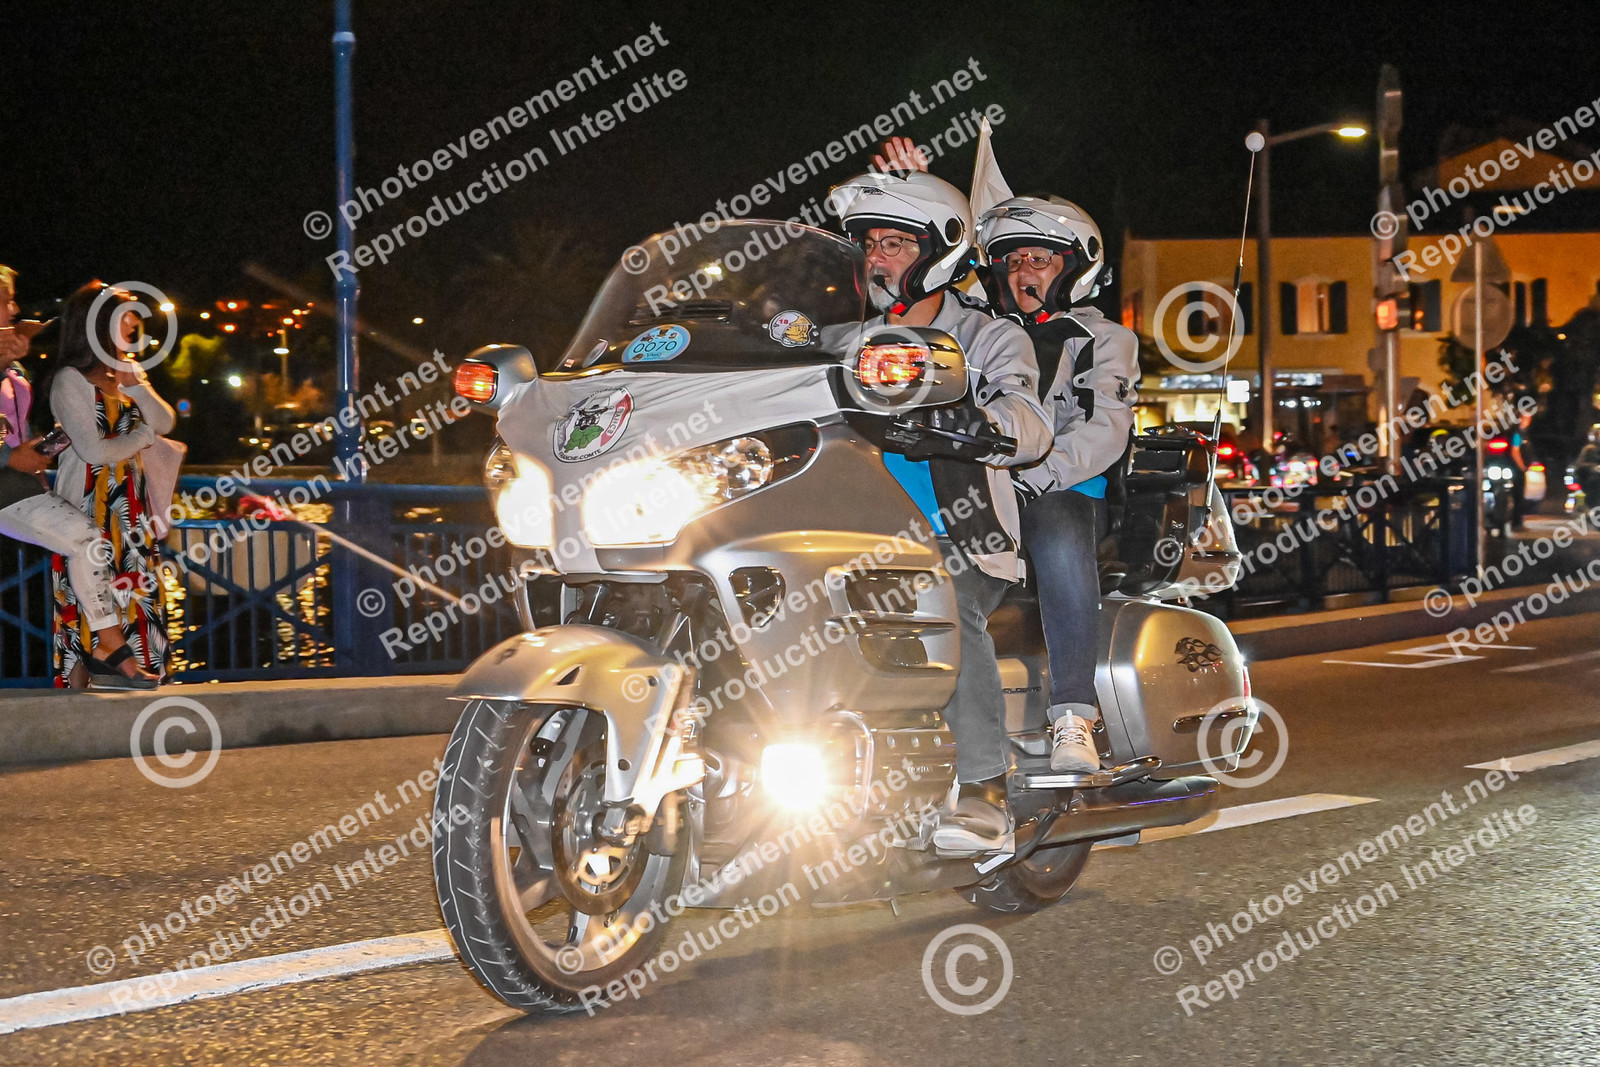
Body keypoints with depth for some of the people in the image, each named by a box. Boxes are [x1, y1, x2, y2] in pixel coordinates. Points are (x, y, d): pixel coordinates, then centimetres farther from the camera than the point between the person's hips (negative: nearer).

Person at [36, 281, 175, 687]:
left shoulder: (126, 371, 13)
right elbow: (95, 450, -17)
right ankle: (78, 690, -1)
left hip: (130, 504, 8)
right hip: (89, 503, -7)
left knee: (137, 593, 5)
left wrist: (135, 385, -9)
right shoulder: (70, 379, -11)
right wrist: (144, 435, -2)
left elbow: (165, 422, 6)